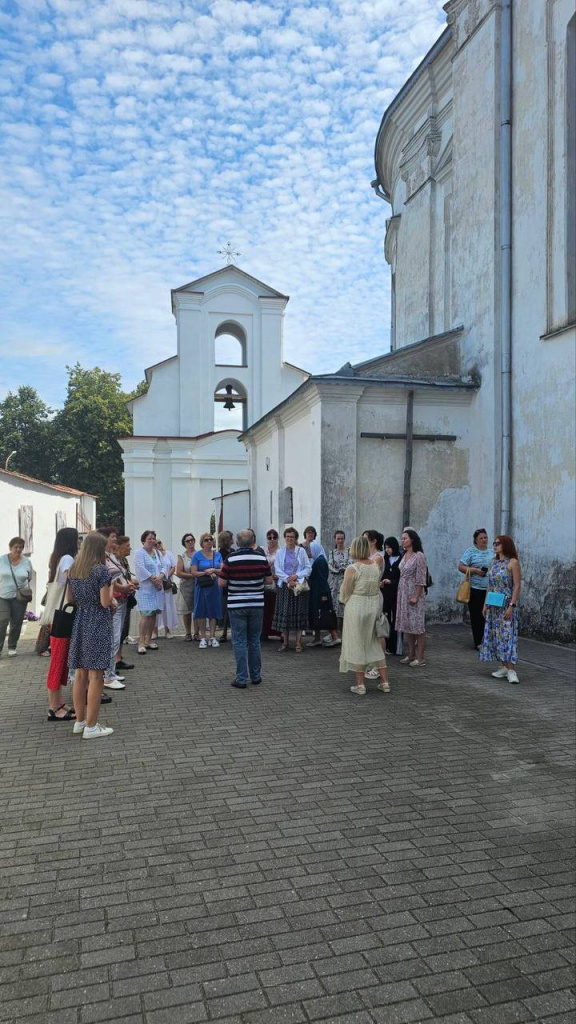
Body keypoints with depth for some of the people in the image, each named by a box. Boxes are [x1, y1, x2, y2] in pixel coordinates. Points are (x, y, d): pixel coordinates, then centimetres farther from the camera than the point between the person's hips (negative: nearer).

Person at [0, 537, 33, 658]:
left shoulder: (27, 561, -1)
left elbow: (29, 579, 9)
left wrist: (26, 591, 0)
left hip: (19, 597, 1)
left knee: (16, 624, 6)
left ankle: (12, 647, 22)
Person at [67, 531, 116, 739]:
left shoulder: (73, 569, 7)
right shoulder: (101, 570, -14)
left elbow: (69, 599, 13)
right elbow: (105, 602, -14)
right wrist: (111, 587, 2)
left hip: (79, 623, 7)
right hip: (98, 625, -7)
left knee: (80, 674, 14)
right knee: (95, 676, -1)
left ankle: (79, 721, 23)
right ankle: (91, 727, 3)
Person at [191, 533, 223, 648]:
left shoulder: (217, 555, 7)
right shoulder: (197, 555, -2)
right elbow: (193, 572, -8)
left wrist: (213, 570, -15)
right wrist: (206, 573, -16)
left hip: (214, 587, 2)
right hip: (202, 587, -2)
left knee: (213, 612, 5)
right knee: (202, 613, 2)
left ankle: (212, 637, 12)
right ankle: (203, 638, 10)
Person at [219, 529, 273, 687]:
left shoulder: (230, 558, -9)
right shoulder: (262, 557, -3)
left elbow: (222, 583, -6)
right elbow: (269, 580, 5)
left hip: (237, 606, -2)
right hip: (257, 605, 2)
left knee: (240, 642, 3)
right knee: (254, 641, 13)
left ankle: (241, 679, 2)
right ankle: (256, 676, 20)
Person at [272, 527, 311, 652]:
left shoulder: (301, 551, 4)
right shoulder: (280, 552, 6)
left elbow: (308, 568, 2)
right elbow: (277, 569, 0)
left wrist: (296, 576, -12)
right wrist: (288, 580, -12)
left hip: (299, 585, -1)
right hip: (284, 585, 1)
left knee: (298, 613, -1)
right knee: (284, 613, 1)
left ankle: (298, 643, 4)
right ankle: (285, 642, 11)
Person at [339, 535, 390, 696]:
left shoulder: (352, 569, -14)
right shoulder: (376, 566, 3)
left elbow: (345, 594, -7)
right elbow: (377, 588, 11)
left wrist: (347, 601, 11)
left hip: (356, 607, -5)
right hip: (375, 605, 5)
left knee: (357, 644, 5)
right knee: (375, 644, 15)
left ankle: (360, 684, 9)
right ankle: (385, 682, 15)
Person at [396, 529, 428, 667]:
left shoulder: (419, 556, -12)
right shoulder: (405, 555, 11)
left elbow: (421, 579, -15)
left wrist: (416, 596, -19)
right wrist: (400, 595, 13)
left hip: (414, 593, -8)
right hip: (403, 593, 8)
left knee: (417, 626, -3)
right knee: (407, 625, 11)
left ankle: (420, 658, 2)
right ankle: (411, 655, 20)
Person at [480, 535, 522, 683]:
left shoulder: (513, 563, -9)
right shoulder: (493, 562, 11)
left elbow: (517, 586, -13)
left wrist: (512, 606, -19)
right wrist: (485, 604, 11)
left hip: (506, 606, -7)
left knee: (507, 635, -9)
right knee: (495, 635, 8)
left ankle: (511, 670, -8)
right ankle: (504, 667, 16)